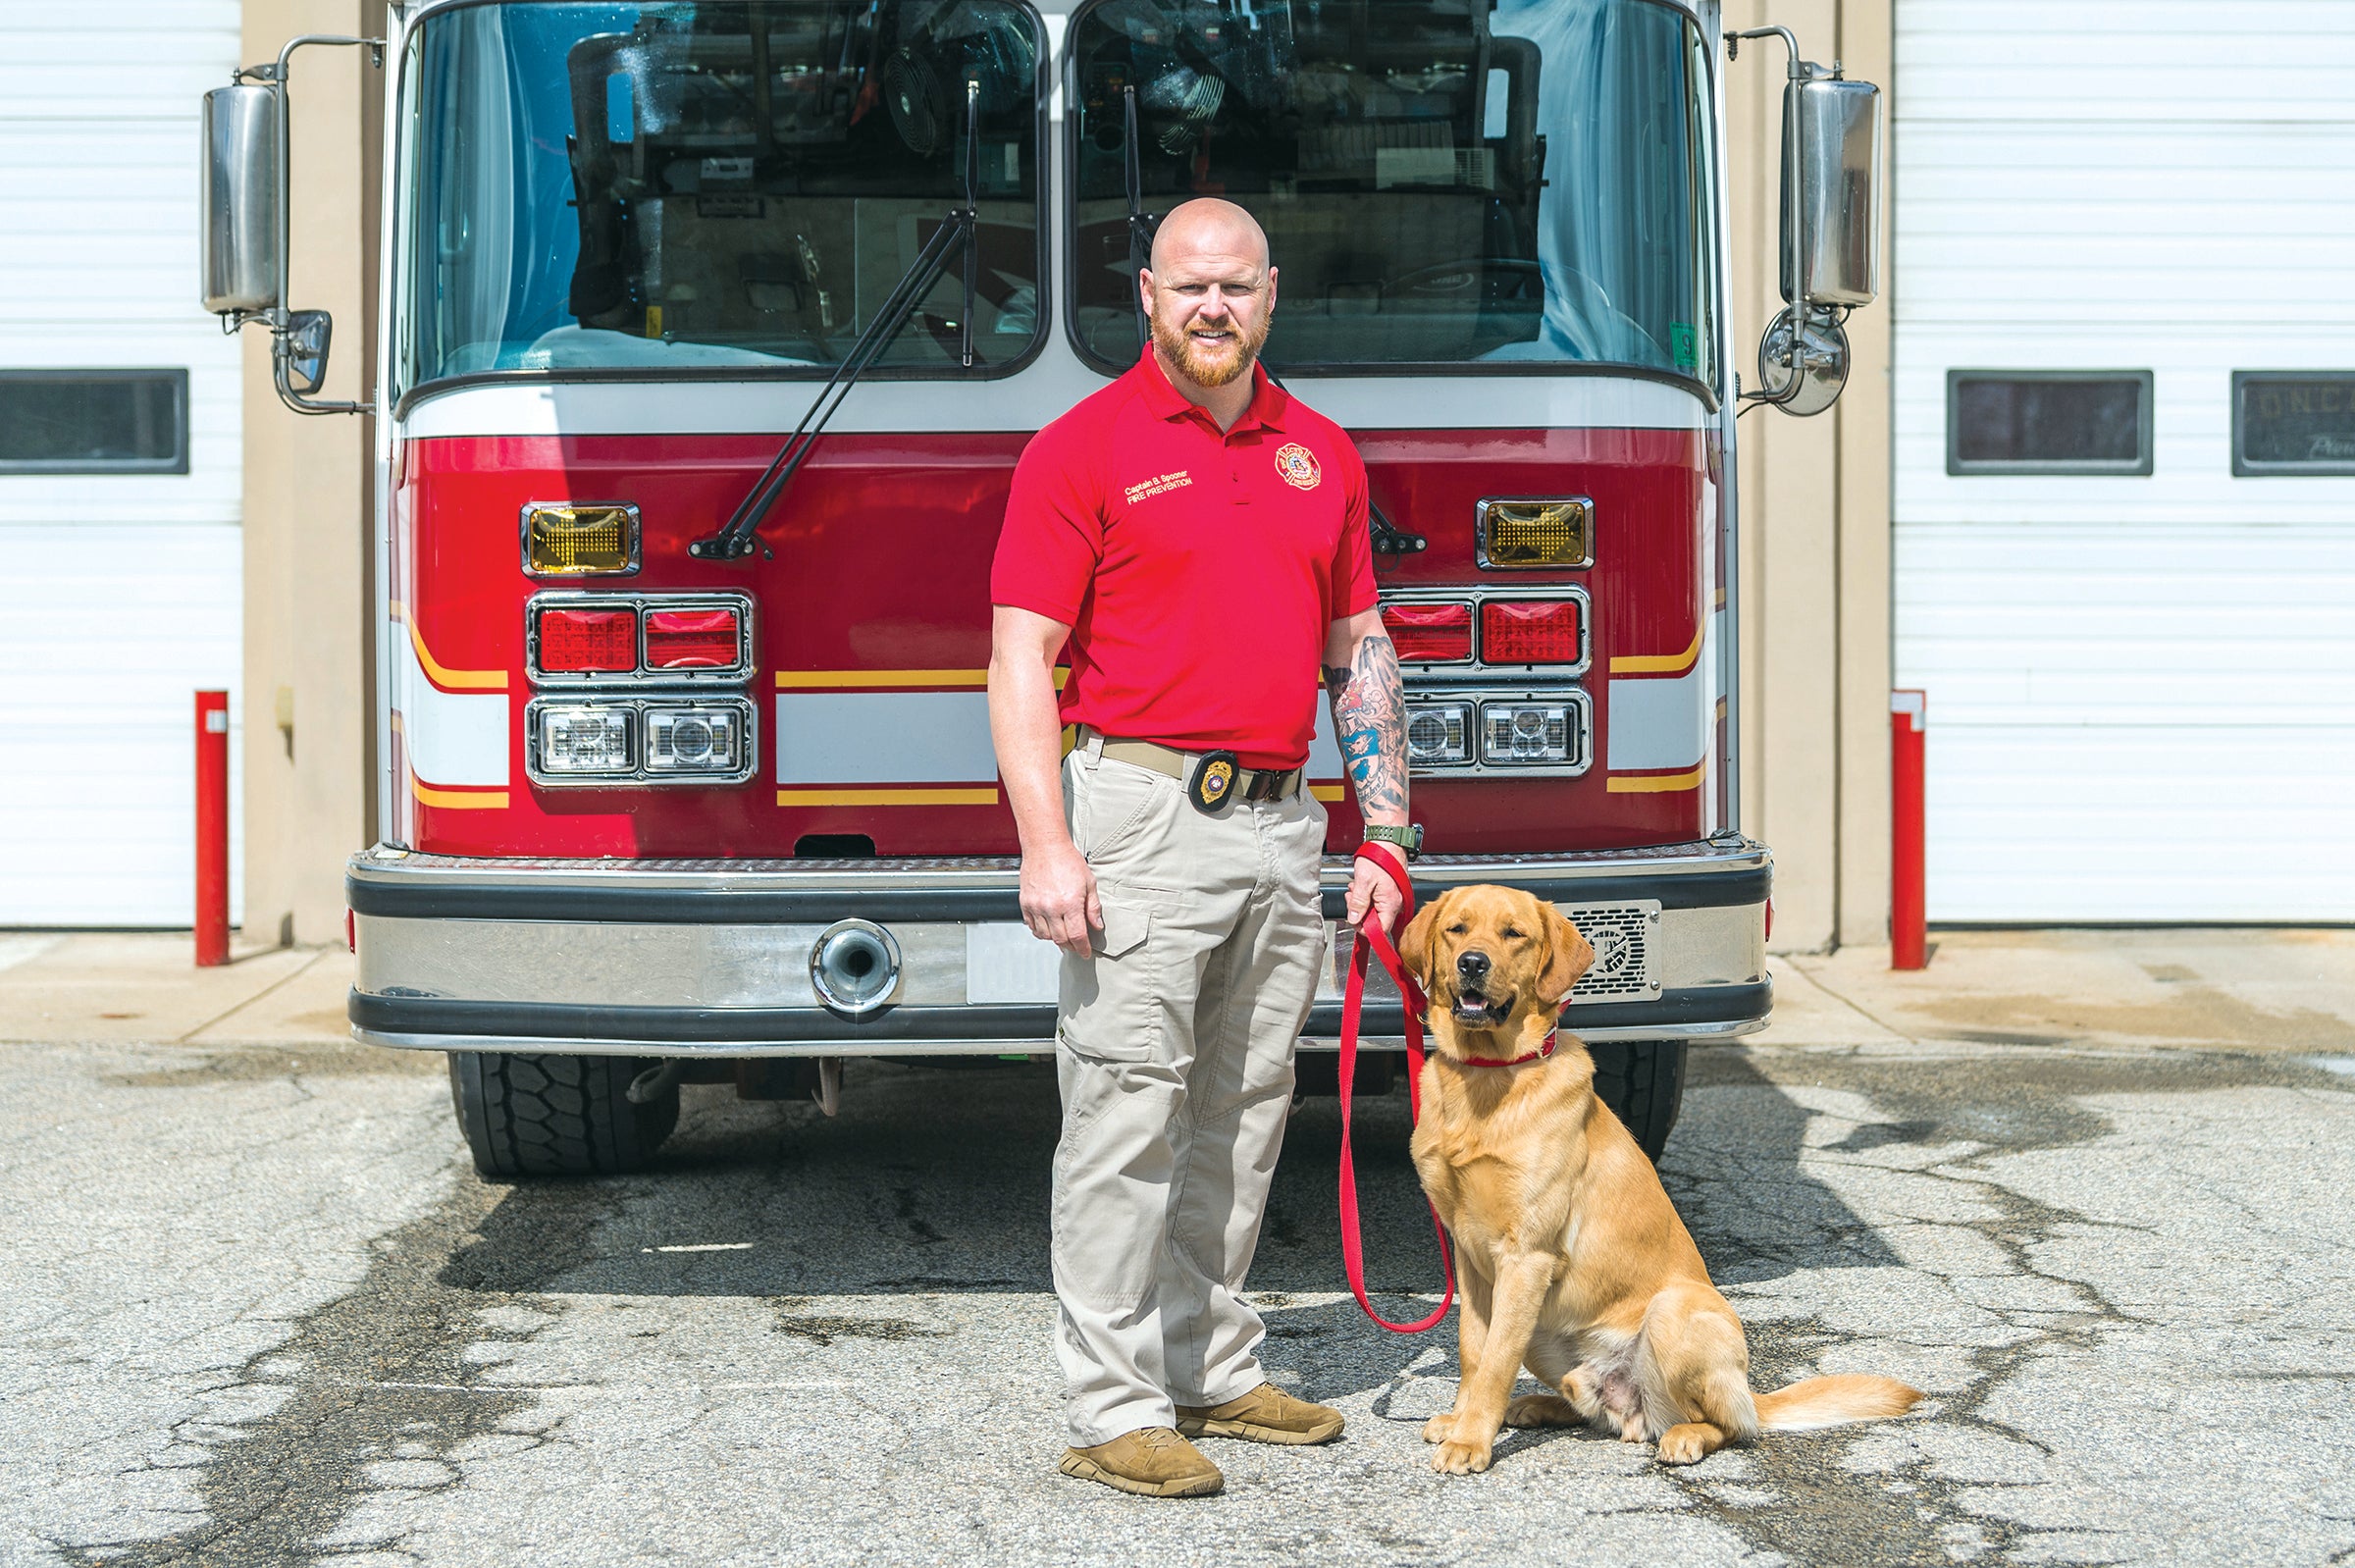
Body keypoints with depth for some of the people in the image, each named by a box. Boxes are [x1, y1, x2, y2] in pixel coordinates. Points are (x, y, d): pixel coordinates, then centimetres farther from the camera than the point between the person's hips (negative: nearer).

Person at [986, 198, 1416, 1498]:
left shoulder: (1321, 454, 13)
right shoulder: (1083, 449, -3)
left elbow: (1360, 654, 16)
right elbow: (1023, 661, -8)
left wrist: (1386, 841, 11)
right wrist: (1046, 848, -17)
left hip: (1280, 824, 6)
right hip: (1144, 817, -6)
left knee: (1244, 1119, 11)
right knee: (1125, 1115, -6)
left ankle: (1213, 1372, 22)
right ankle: (1114, 1410, -2)